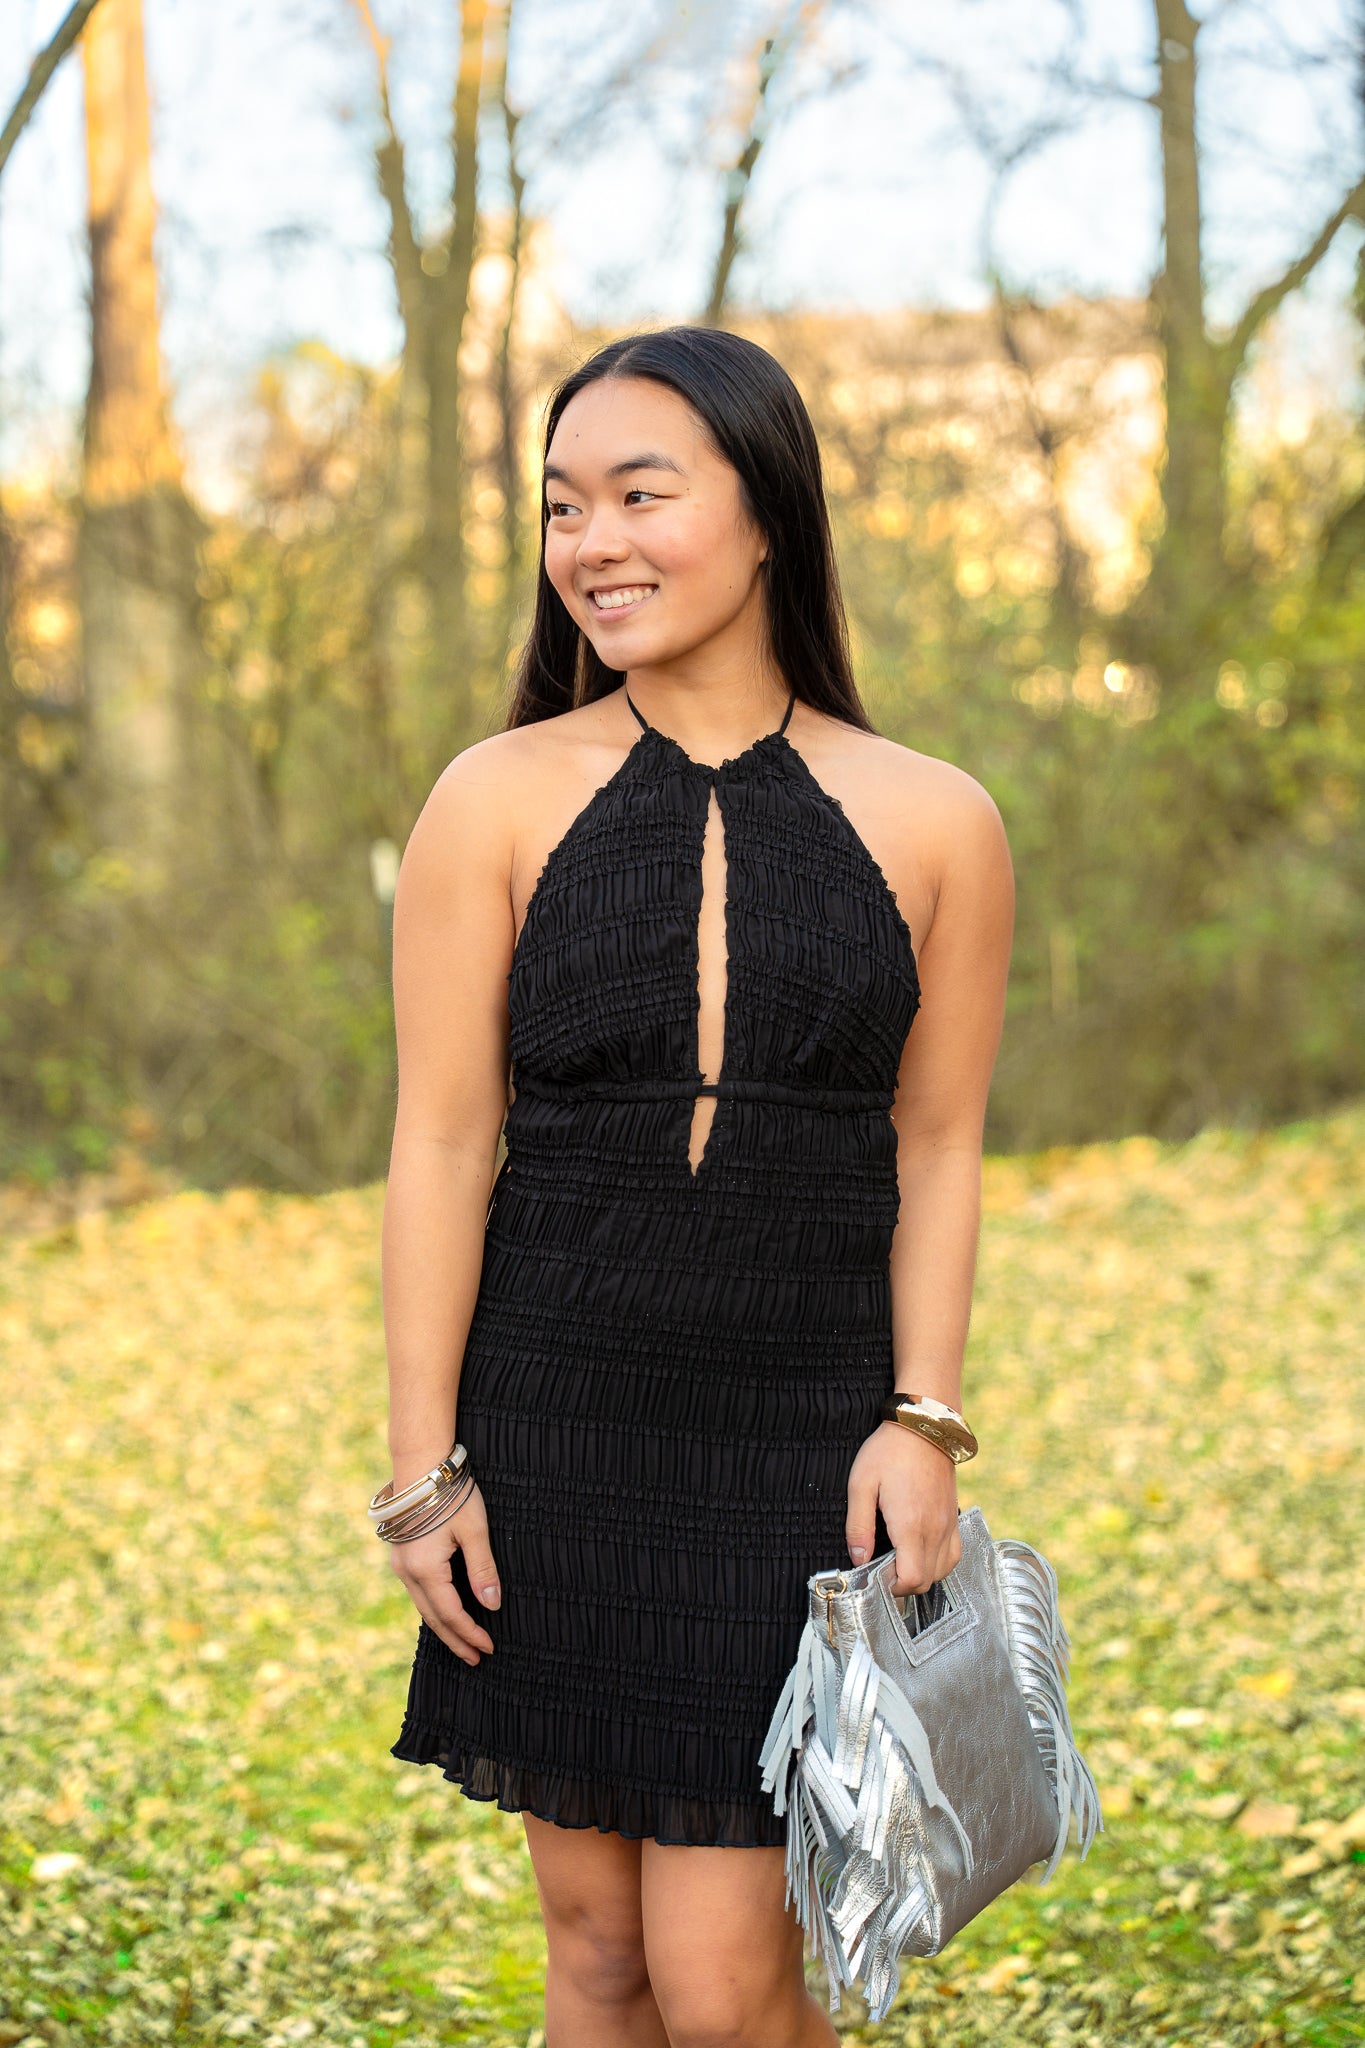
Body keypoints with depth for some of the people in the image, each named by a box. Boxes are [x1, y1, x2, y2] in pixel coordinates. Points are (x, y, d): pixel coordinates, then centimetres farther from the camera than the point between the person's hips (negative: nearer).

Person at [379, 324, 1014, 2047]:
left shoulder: (931, 824, 0)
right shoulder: (498, 802, -2)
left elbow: (936, 1148, 5)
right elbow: (441, 1145, -2)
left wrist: (921, 1420, -6)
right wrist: (425, 1465, -5)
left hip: (799, 1449, -1)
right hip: (554, 1435, 1)